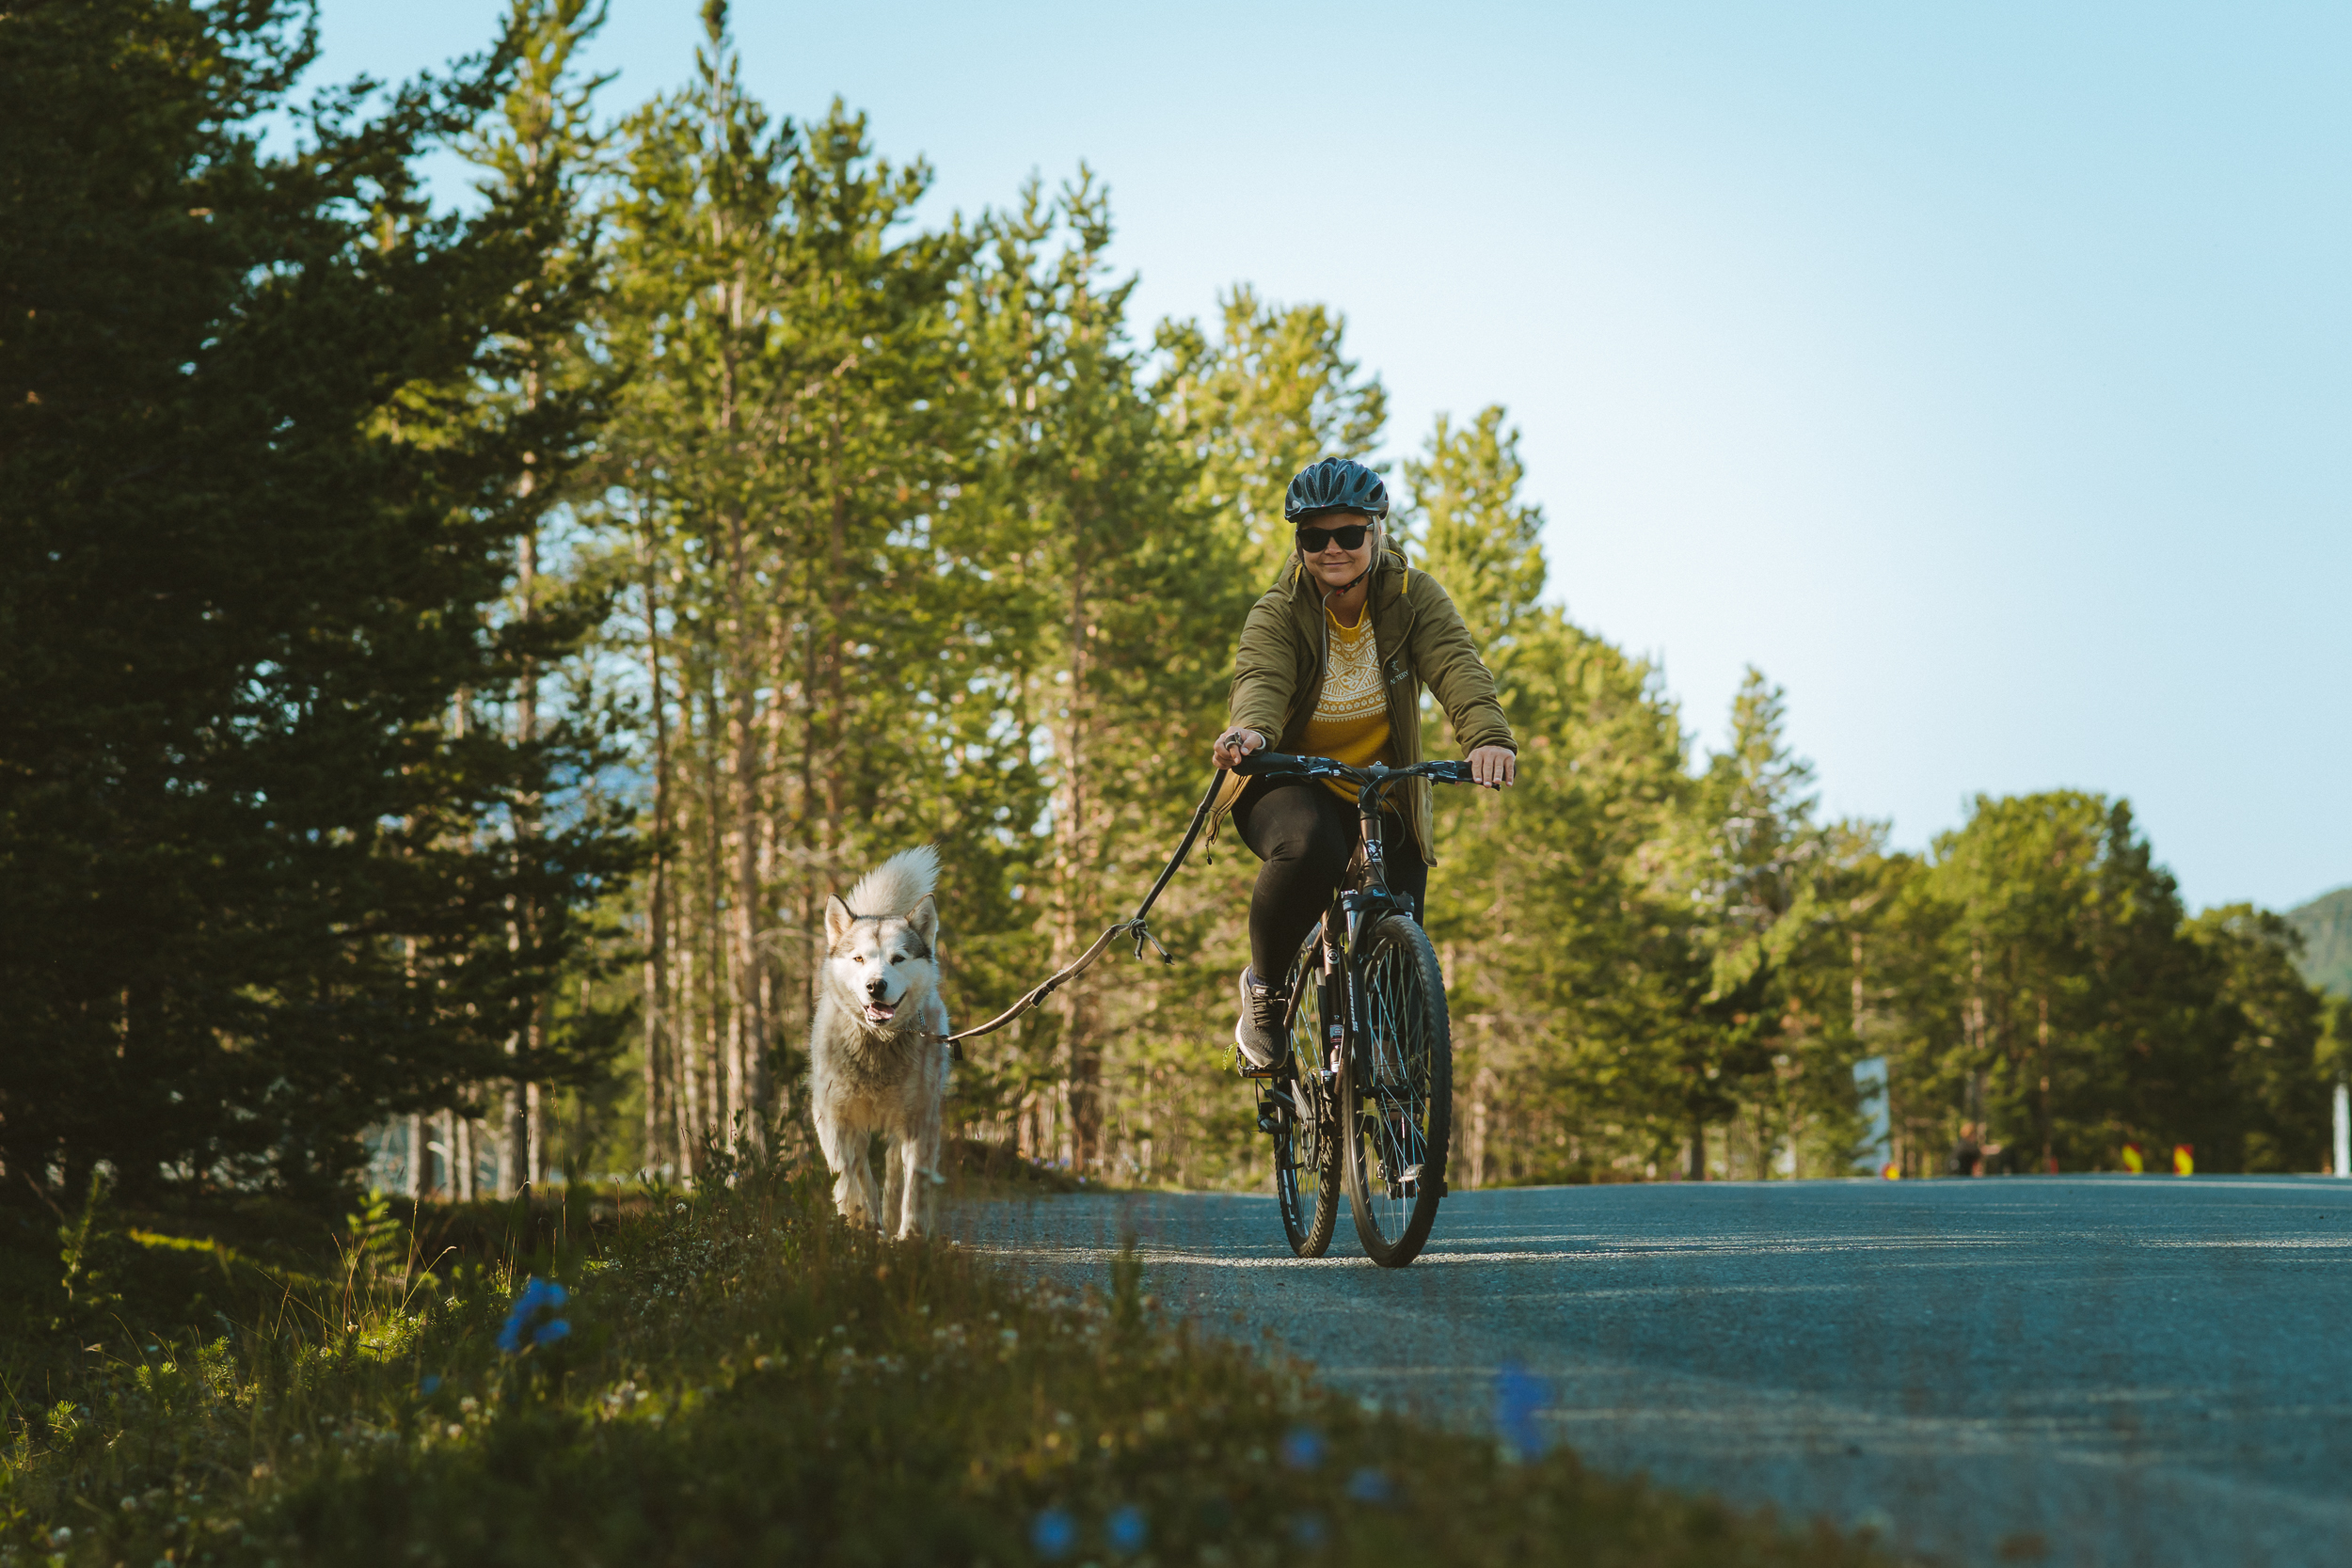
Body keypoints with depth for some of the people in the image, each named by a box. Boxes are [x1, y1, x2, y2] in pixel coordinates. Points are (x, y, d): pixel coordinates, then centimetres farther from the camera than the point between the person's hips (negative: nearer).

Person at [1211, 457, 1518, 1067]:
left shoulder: (1414, 598, -9)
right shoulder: (1277, 614, -13)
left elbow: (1456, 666, -26)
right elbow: (1260, 678, -33)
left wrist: (1487, 735, -48)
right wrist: (1252, 730, -58)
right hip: (1289, 785, -2)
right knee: (1309, 852, -38)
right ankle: (1265, 988, -12)